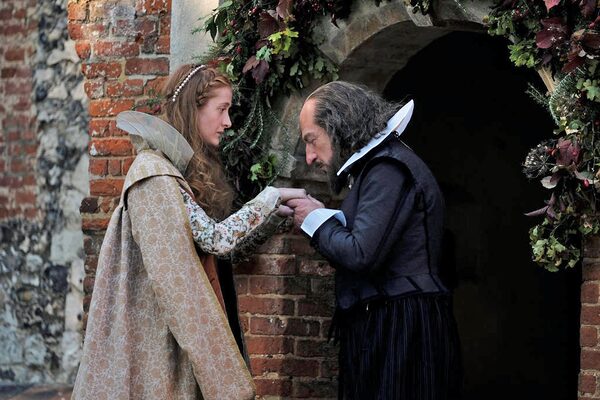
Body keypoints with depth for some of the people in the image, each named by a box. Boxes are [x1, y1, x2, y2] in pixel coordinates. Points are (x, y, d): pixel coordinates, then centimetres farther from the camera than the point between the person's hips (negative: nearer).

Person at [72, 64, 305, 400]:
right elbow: (216, 239, -20)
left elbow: (224, 247, 13)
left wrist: (278, 214, 3)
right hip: (157, 334, -9)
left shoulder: (185, 168, 14)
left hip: (180, 325, 9)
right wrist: (272, 197, -11)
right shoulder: (154, 173, -16)